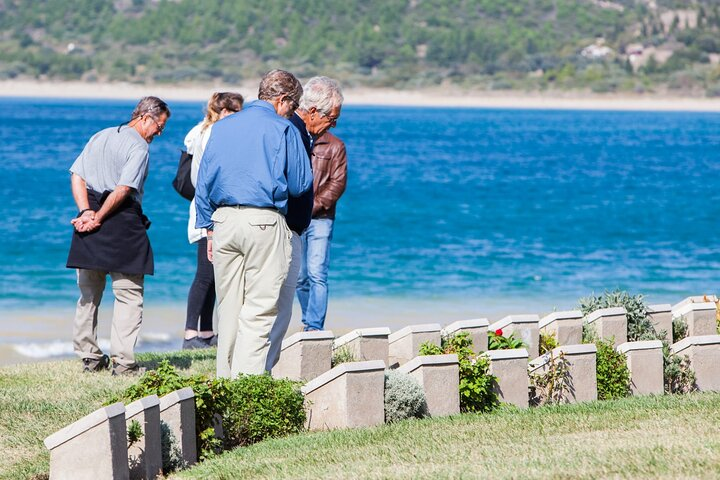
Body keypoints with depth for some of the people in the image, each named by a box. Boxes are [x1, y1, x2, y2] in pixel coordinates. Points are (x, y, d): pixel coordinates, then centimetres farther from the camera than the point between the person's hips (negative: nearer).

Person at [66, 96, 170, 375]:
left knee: (88, 294, 15)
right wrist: (98, 219, -11)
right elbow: (124, 189, -18)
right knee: (129, 294, -1)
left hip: (90, 221, 7)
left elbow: (76, 176, 7)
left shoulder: (99, 137, 16)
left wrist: (87, 212, -3)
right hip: (122, 224, -7)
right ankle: (123, 361, -8)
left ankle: (90, 357, 18)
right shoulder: (139, 147, -7)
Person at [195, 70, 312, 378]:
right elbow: (300, 185, 1)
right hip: (264, 223, -5)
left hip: (224, 221, 5)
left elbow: (203, 183, 14)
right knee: (259, 308, -4)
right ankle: (248, 379, -11)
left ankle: (225, 379, 16)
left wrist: (209, 229, 17)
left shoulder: (221, 127, 13)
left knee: (228, 307, 13)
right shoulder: (283, 129, -2)